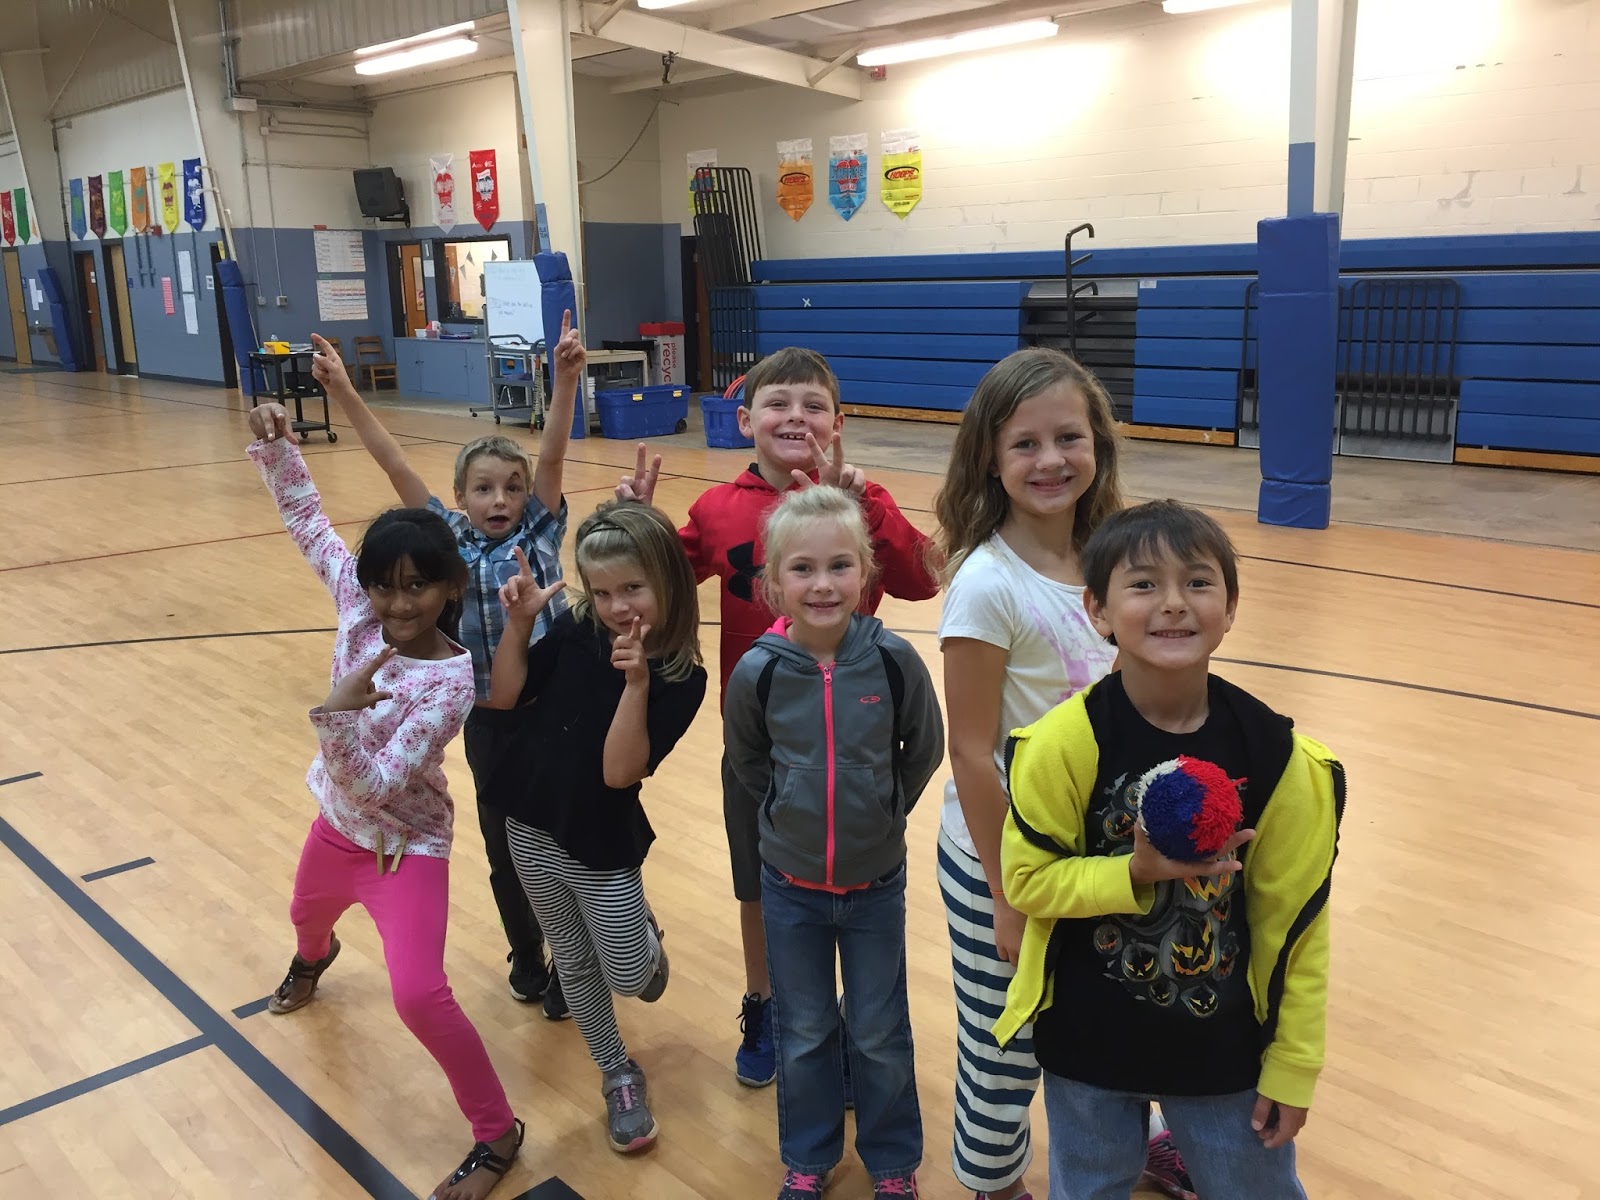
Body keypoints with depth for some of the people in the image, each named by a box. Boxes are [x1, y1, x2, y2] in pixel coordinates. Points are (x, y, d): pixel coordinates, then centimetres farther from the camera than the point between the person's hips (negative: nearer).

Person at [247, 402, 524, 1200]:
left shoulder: (450, 680, -31)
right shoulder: (360, 608, -16)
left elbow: (381, 784, -33)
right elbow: (309, 523, -5)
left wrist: (337, 713, -46)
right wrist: (277, 449, -16)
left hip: (405, 844, -7)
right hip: (338, 822, 7)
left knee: (419, 996, -18)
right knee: (306, 915, 37)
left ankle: (497, 1133, 3)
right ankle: (314, 958, 77)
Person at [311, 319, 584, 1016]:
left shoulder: (540, 531, -5)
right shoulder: (448, 539, 0)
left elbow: (553, 457, -19)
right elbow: (397, 468, -8)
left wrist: (566, 379, -32)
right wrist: (345, 396, -16)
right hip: (487, 715, 2)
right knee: (503, 846, 16)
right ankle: (526, 959, 37)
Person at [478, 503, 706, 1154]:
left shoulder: (681, 678, -19)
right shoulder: (577, 630, -9)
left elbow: (620, 773, -25)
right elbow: (504, 697, -4)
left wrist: (636, 683, -36)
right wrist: (518, 621, -16)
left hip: (603, 844, -3)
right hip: (531, 827, 4)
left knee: (628, 975, 5)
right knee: (573, 962, 17)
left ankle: (645, 935, 41)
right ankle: (618, 1073, 39)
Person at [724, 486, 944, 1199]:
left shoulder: (893, 660, -19)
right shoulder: (758, 672, -18)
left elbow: (925, 750, -2)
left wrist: (879, 811, 4)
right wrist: (794, 813, 6)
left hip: (876, 880, 0)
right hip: (790, 883, 1)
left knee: (880, 1036, 15)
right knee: (803, 1035, 18)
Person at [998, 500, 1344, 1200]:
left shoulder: (1278, 754, -14)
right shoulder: (1066, 742, -20)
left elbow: (1294, 915, -5)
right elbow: (1026, 880, -11)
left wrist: (1292, 1067, 0)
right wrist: (1136, 875, -26)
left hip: (1226, 1045, 1)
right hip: (1089, 1042, -1)